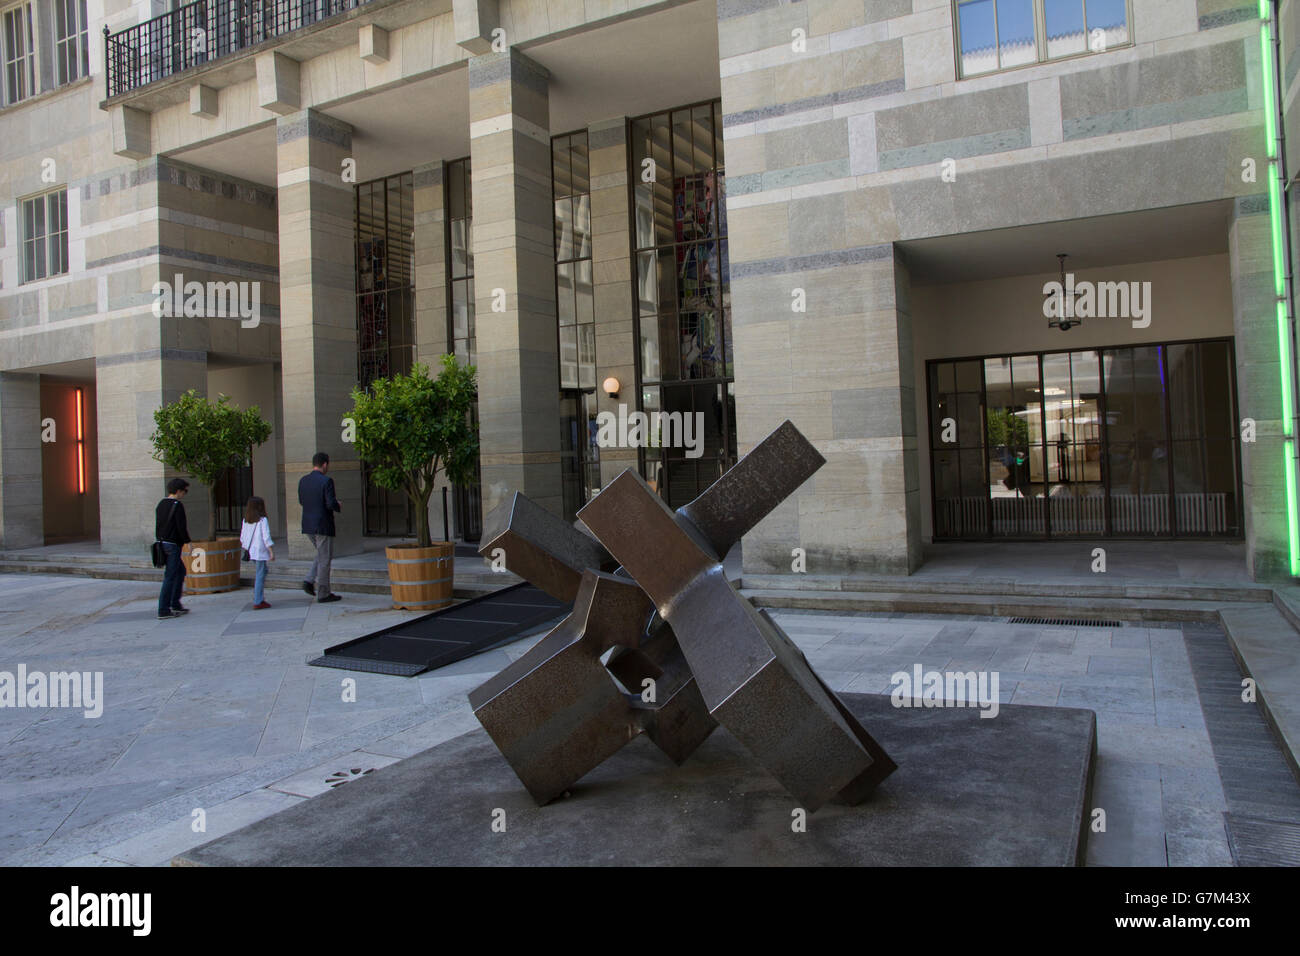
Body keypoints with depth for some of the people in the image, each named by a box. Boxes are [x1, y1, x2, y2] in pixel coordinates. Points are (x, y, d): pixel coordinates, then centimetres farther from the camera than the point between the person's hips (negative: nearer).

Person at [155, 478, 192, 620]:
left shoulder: (161, 504, 12)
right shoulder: (177, 505, -14)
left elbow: (157, 525, 16)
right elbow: (181, 527, -18)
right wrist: (187, 541, -8)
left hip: (161, 543, 9)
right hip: (173, 545, -9)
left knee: (181, 571, 20)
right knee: (170, 577, -5)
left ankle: (175, 604, 21)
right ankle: (163, 611, -3)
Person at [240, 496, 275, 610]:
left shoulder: (245, 521, 8)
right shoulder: (263, 520, -11)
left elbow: (242, 537, 14)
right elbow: (266, 538, -15)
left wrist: (245, 549, 26)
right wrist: (272, 552, -13)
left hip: (250, 551, 7)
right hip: (260, 551, -7)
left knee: (263, 571, 21)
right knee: (260, 575, -2)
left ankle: (258, 597, 17)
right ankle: (257, 602, -2)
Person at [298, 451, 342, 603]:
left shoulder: (303, 480, 7)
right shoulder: (326, 481, -16)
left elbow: (301, 501, 17)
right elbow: (331, 504, -22)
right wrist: (338, 507, 0)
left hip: (308, 526, 7)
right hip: (323, 526, -7)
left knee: (322, 555, 24)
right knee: (325, 559, 2)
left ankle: (310, 582, 10)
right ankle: (323, 594, 8)